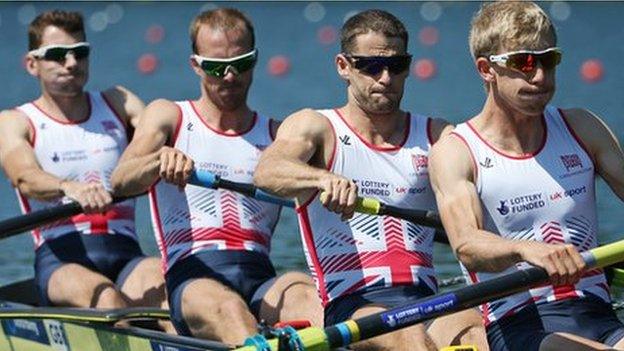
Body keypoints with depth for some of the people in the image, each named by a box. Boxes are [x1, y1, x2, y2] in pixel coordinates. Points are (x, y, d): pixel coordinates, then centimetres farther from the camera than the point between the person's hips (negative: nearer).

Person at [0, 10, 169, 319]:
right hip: (60, 261, -2)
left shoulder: (118, 104, 20)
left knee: (164, 288, -34)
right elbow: (25, 178, -12)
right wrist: (69, 188, -36)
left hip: (126, 254, 2)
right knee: (107, 298, -36)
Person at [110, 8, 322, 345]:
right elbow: (120, 182, -3)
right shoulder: (168, 116, 16)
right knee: (228, 308, -38)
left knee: (304, 294, -34)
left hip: (262, 280, 2)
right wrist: (162, 159, -27)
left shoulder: (276, 135, 22)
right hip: (192, 278, -2)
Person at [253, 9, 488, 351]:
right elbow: (266, 172, -12)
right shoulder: (314, 127, 9)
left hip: (426, 297, 3)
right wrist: (323, 178, -36)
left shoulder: (436, 137, 19)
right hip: (353, 303, -3)